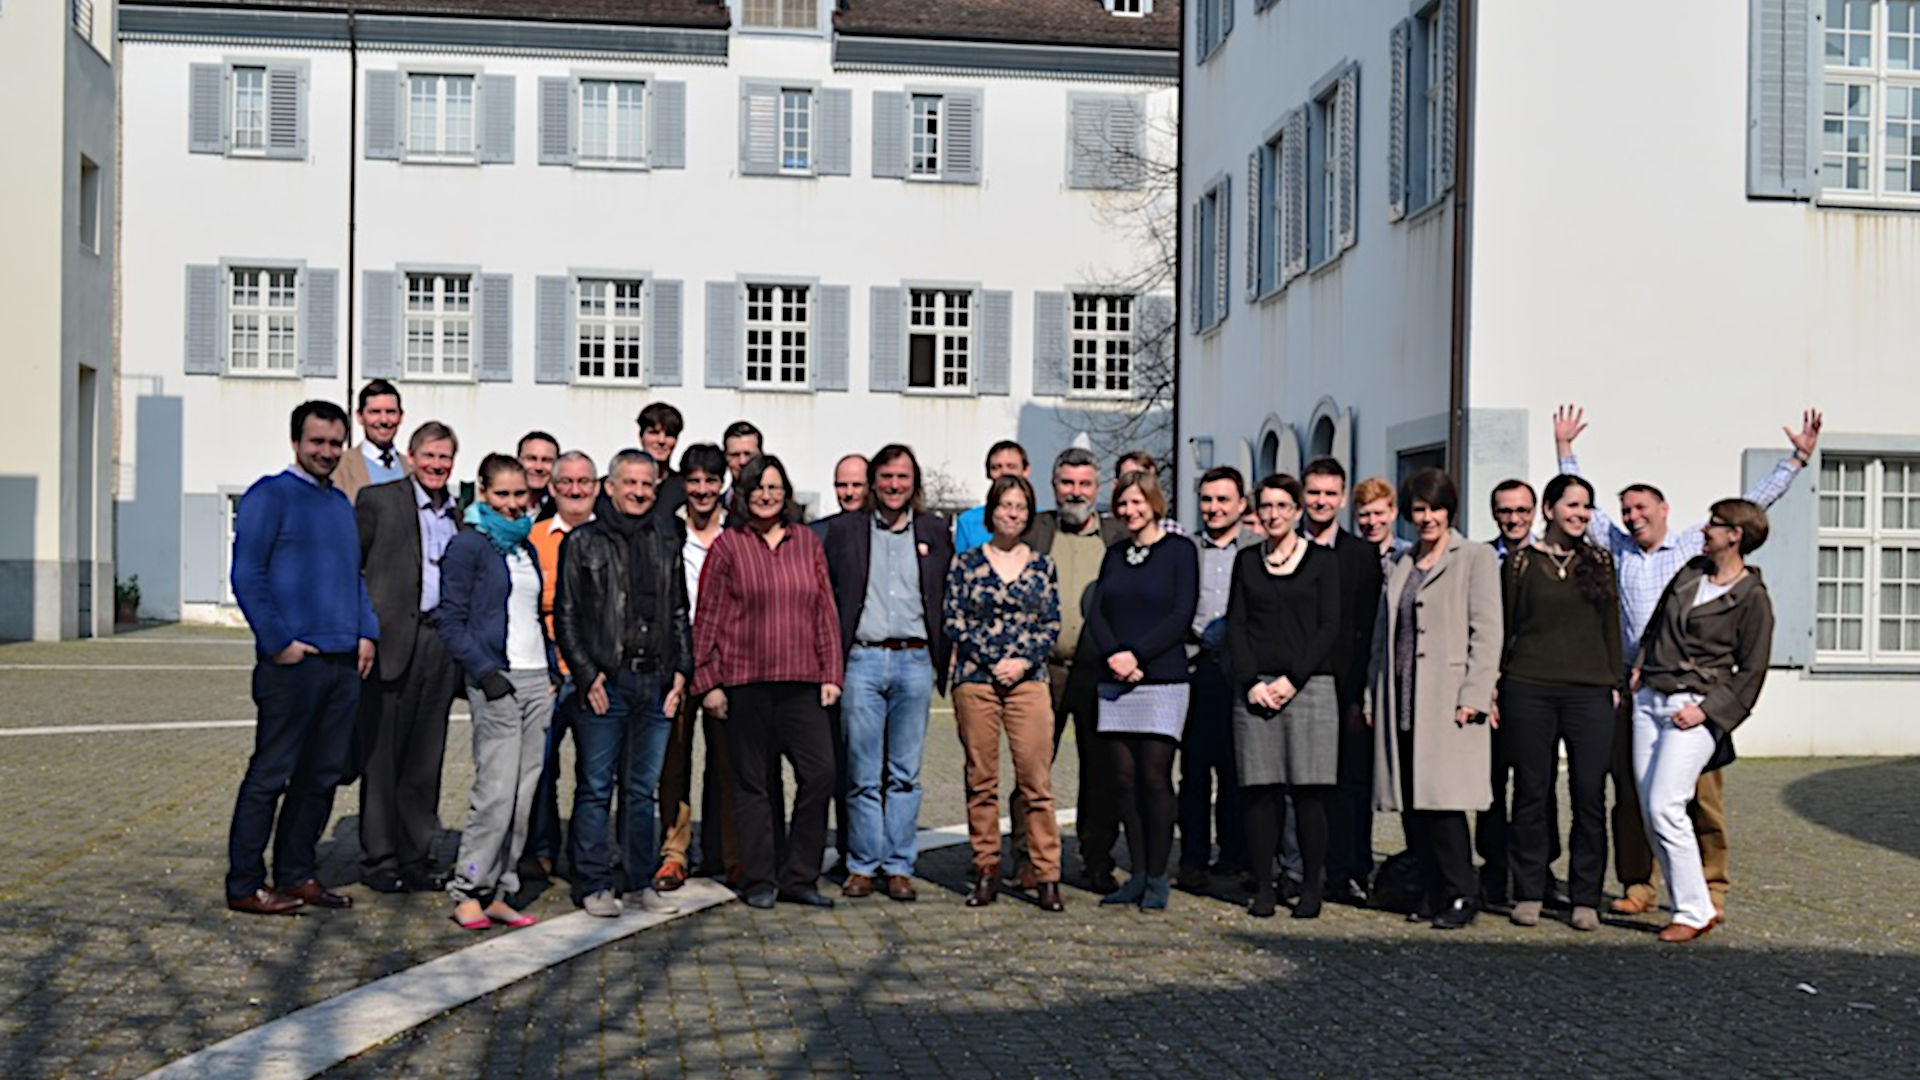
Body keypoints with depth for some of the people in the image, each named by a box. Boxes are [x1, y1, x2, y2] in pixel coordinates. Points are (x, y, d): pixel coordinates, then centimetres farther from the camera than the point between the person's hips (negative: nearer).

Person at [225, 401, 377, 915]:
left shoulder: (341, 503, 19)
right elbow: (247, 577, -10)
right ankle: (244, 885, 4)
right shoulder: (269, 496, -4)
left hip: (342, 661, 7)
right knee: (270, 774, -3)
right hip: (293, 662, -7)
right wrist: (277, 642, -14)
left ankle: (297, 874, 20)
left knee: (323, 774, 10)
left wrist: (367, 631, 11)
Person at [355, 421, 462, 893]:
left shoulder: (458, 513, 14)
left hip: (442, 639, 5)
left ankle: (416, 855, 17)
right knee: (382, 755, 2)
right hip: (393, 639, -4)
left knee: (426, 756, 9)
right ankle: (379, 858, 11)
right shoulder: (379, 500, 0)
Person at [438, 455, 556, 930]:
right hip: (496, 680, -7)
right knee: (496, 790, -11)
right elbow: (452, 623, -7)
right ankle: (468, 891, 0)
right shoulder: (469, 545, -3)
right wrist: (486, 673, -15)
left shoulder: (527, 547, 18)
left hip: (536, 678, 7)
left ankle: (497, 893, 11)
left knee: (524, 793, 5)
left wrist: (552, 671, 12)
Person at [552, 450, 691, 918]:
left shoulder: (666, 539, 14)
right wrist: (587, 674, -8)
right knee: (595, 787, 0)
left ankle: (639, 883, 17)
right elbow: (565, 615, 0)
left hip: (656, 682, 4)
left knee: (643, 789, 9)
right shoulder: (583, 542, 2)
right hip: (604, 681, -4)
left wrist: (682, 668, 8)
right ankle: (595, 886, 8)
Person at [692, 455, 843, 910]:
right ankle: (759, 881, 14)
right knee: (751, 782, 4)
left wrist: (831, 673, 7)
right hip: (745, 681, -2)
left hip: (801, 681, 3)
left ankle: (800, 877, 9)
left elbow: (825, 611, 13)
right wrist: (707, 680, -2)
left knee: (820, 773, -4)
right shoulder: (727, 544, 2)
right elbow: (708, 616, 2)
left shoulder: (807, 542, 11)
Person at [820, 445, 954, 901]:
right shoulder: (844, 529, 7)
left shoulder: (934, 530, 11)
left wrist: (943, 658, 9)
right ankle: (862, 866, 9)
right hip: (863, 661, -1)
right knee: (863, 773, 0)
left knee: (905, 774, 4)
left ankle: (899, 867, 10)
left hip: (915, 661, 1)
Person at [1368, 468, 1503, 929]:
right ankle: (1434, 891, 14)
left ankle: (1460, 894, 1)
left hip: (1447, 698, -5)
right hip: (1402, 700, 6)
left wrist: (1473, 697, -13)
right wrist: (1373, 697, 14)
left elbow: (1486, 632, -5)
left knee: (1442, 798, -10)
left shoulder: (1475, 558, 3)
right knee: (1410, 803, 4)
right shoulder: (1401, 565, 20)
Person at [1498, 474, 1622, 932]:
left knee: (1589, 795, 0)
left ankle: (1586, 898, 8)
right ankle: (1529, 893, 12)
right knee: (1532, 792, 3)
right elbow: (1505, 623, 6)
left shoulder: (1599, 561, 12)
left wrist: (1614, 683, 8)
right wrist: (1495, 681, 1)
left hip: (1589, 690, 2)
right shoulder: (1521, 559, 5)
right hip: (1529, 689, -1)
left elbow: (1611, 627, 14)